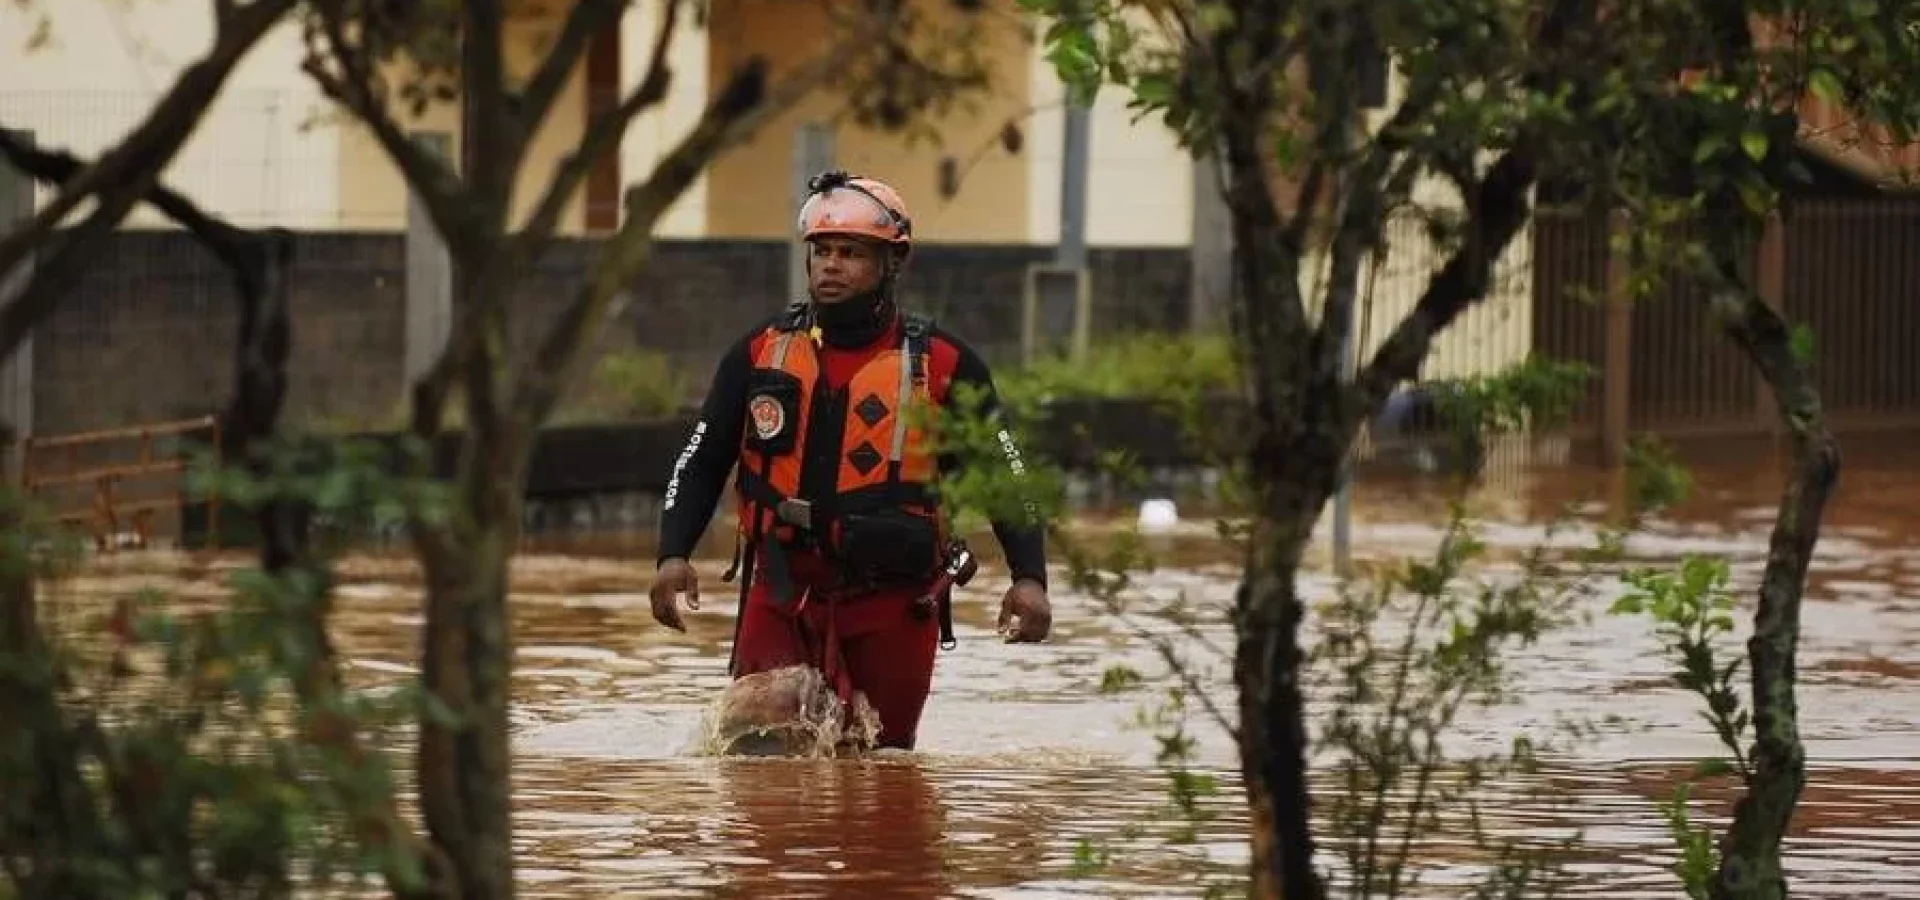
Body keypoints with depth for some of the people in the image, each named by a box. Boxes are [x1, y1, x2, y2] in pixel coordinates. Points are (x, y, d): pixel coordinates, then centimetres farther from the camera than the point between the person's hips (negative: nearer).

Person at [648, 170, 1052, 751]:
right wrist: (673, 555, -5)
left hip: (892, 606, -1)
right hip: (783, 595, 1)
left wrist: (1029, 578, -10)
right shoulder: (761, 354, 6)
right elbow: (701, 463, 11)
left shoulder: (942, 366, 0)